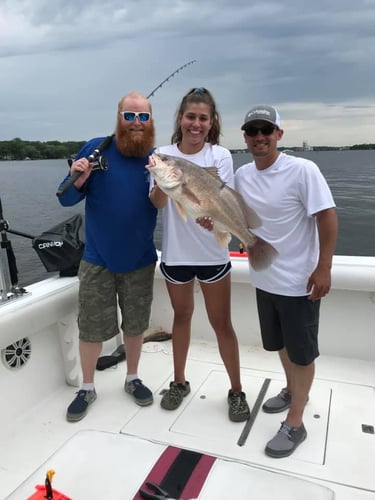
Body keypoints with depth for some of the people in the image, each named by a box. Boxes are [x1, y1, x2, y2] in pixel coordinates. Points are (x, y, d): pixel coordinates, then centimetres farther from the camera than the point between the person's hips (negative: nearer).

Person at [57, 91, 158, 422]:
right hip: (97, 259, -1)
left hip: (141, 260, 2)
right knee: (91, 328, 9)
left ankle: (133, 379, 37)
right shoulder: (96, 148, -8)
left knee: (136, 324, 15)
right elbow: (66, 199, -6)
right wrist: (78, 180, -26)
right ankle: (87, 388, 30)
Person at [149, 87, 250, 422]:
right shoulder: (163, 154, -3)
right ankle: (179, 382, 37)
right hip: (175, 253, 2)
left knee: (221, 323, 7)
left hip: (212, 253, -2)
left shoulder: (220, 155, -7)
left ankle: (236, 391, 25)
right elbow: (157, 203, -11)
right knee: (181, 316, 19)